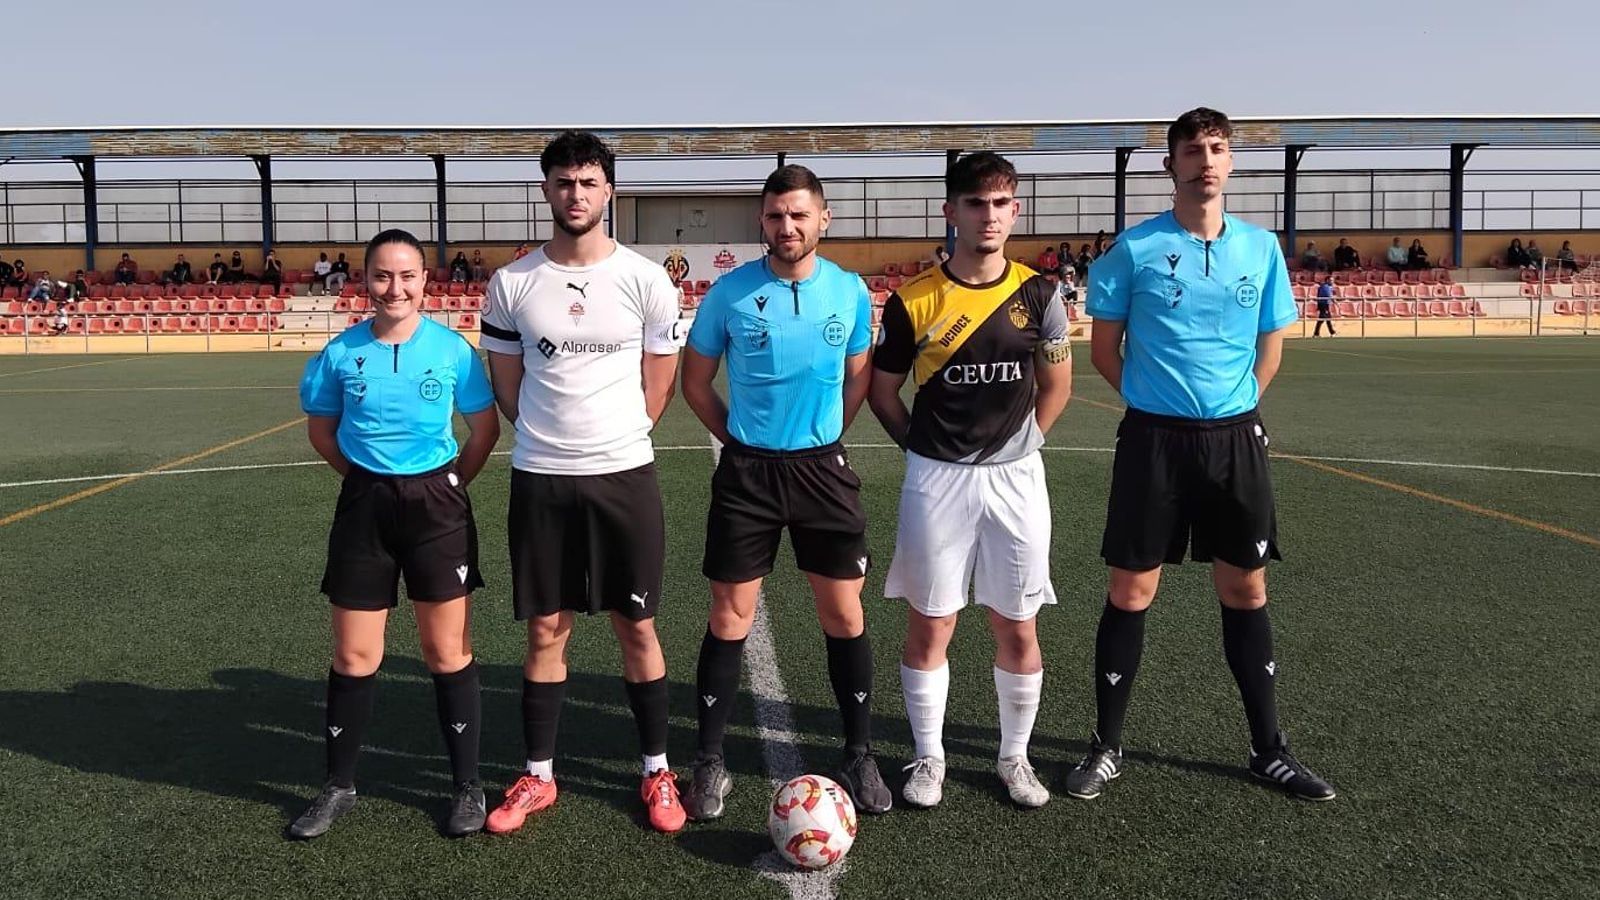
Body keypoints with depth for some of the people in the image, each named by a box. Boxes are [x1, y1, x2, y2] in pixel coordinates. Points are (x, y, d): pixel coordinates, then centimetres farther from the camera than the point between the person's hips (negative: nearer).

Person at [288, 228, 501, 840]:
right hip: (364, 504, 2)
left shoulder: (452, 349, -6)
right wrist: (369, 478, 8)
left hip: (437, 503, -2)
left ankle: (467, 785, 19)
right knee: (353, 655, 9)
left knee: (447, 651, 5)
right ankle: (339, 786, 27)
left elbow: (485, 429, 3)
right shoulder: (341, 352, -2)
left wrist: (447, 486, 2)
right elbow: (320, 429, 12)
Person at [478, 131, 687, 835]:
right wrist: (554, 438, 8)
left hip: (625, 474, -1)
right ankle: (537, 777, 25)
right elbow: (507, 385, 10)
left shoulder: (646, 280, -2)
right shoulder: (511, 283, 1)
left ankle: (657, 771, 23)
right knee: (546, 631, 9)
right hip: (539, 480, 1)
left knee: (637, 627, 7)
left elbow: (658, 384, 6)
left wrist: (612, 439, 6)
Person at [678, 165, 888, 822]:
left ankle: (859, 755, 23)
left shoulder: (850, 291, 0)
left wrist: (820, 437, 8)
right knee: (730, 617, 3)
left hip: (823, 466, 2)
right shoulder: (730, 292, -5)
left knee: (844, 613, 6)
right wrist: (738, 438, 3)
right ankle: (709, 763, 16)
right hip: (747, 470, -1)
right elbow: (695, 381, 6)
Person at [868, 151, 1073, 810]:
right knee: (929, 626, 5)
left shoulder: (1037, 295, 0)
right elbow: (882, 391, 6)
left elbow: (1056, 384, 13)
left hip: (1016, 478, 2)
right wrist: (923, 445, 0)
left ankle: (1014, 756, 27)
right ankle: (929, 757, 23)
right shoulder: (913, 301, -5)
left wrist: (1017, 443, 9)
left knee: (1017, 630, 8)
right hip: (936, 479, -1)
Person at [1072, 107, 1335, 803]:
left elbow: (1270, 347, 13)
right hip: (1154, 439, -3)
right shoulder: (1134, 247, -4)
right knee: (1130, 592, 1)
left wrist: (1232, 409, 7)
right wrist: (1158, 401, 3)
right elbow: (1105, 348, 2)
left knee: (1246, 590, 11)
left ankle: (1269, 750, 25)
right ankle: (1106, 748, 15)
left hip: (1236, 438, 3)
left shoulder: (1261, 247, 5)